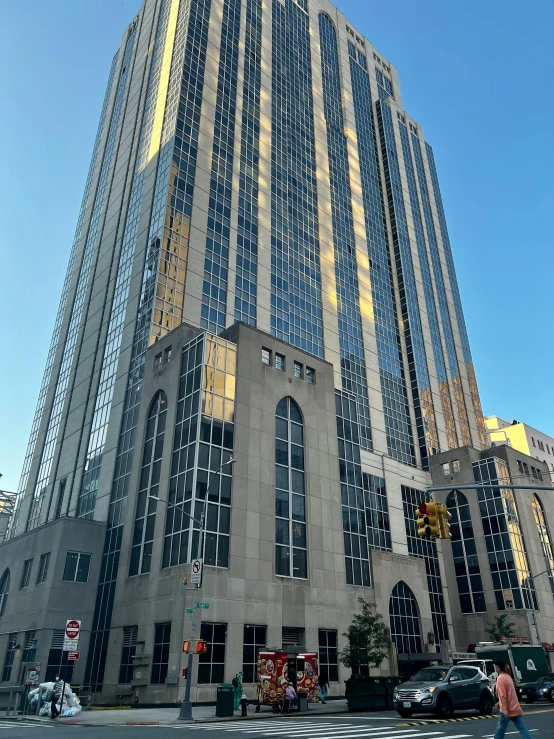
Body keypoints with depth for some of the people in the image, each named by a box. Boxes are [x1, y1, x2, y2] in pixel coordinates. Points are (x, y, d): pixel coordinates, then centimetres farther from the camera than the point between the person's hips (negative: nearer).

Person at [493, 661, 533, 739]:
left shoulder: (500, 679, -15)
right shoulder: (508, 677, 14)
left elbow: (503, 695, -23)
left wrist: (505, 710, -25)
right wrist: (500, 703, 33)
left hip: (507, 710, -8)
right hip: (515, 708, 8)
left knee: (501, 728, 4)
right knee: (522, 728, 2)